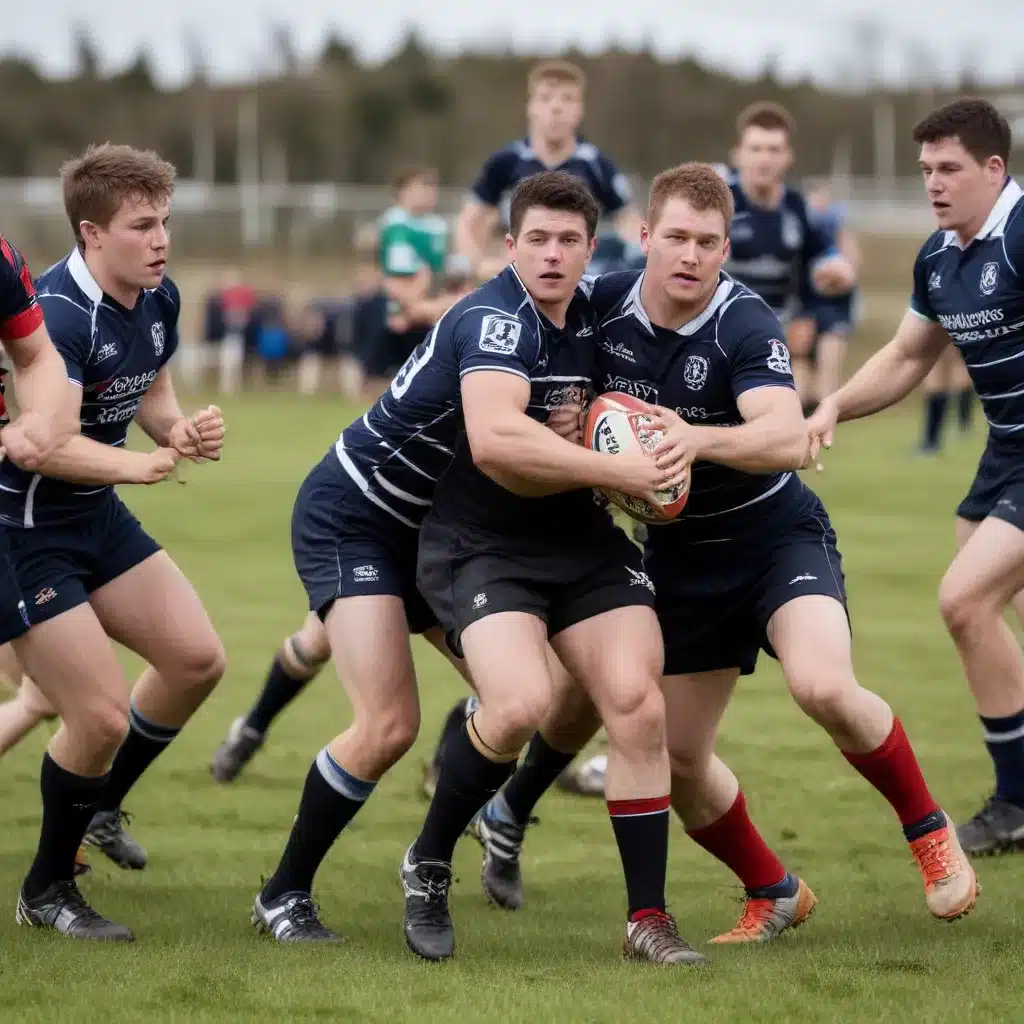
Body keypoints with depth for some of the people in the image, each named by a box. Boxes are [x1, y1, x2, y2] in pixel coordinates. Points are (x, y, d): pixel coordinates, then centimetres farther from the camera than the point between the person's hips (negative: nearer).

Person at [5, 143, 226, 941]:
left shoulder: (158, 300, 0)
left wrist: (180, 430, -7)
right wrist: (135, 464, -49)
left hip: (97, 516, 9)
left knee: (197, 661, 8)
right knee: (102, 715, -12)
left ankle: (100, 804, 31)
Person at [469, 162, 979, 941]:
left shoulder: (746, 327, -23)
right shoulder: (604, 306, -10)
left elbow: (787, 438, -39)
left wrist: (699, 439, -55)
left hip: (777, 534, -5)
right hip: (678, 554, 5)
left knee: (824, 687, -30)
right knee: (679, 759, 3)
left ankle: (929, 831, -5)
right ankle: (773, 894, 27)